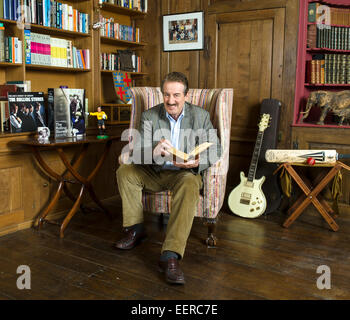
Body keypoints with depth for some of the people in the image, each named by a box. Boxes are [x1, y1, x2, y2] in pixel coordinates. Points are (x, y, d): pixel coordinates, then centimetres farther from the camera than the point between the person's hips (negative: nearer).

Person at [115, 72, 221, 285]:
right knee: (125, 171, -18)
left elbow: (215, 150, -6)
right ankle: (136, 229, -2)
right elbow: (137, 153, -13)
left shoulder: (201, 116, -3)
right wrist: (154, 152, -38)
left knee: (190, 185, -35)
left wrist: (197, 162, -29)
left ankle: (171, 256, -41)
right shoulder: (149, 116, -3)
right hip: (155, 172, 3)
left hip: (185, 172, -3)